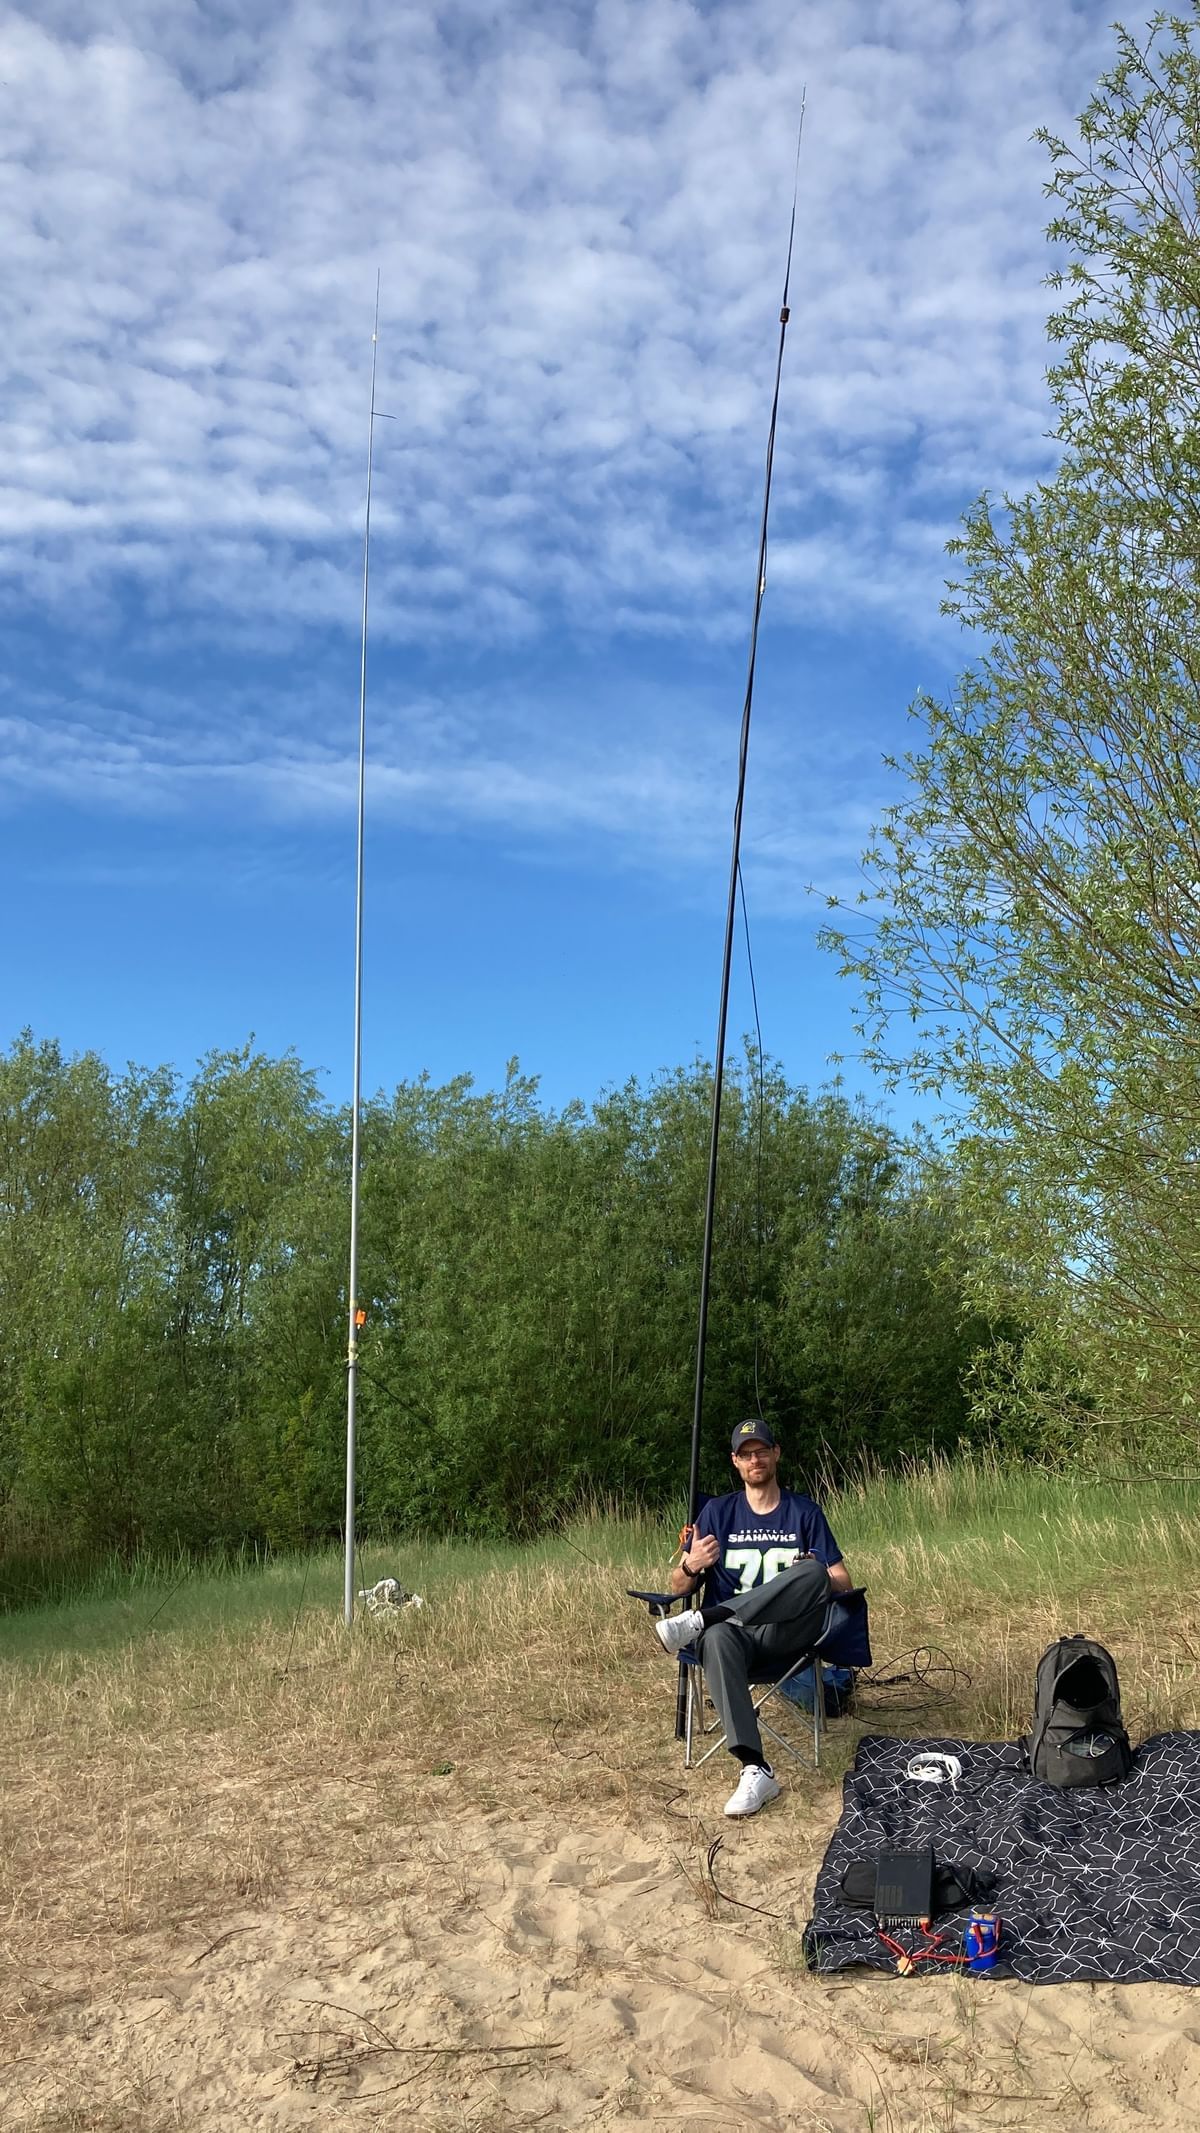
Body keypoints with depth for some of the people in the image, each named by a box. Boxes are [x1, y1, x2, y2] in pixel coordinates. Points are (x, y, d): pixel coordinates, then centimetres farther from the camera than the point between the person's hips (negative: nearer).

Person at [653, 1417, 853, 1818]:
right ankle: (755, 1771, -46)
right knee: (718, 1640, -39)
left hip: (786, 1633, 0)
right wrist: (691, 1567, -16)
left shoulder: (805, 1512, 12)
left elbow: (842, 1582, 7)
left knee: (812, 1572, -33)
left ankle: (698, 1620, -36)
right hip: (733, 1631, 0)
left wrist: (812, 1579, -15)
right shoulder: (718, 1512, 13)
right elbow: (679, 1586, 8)